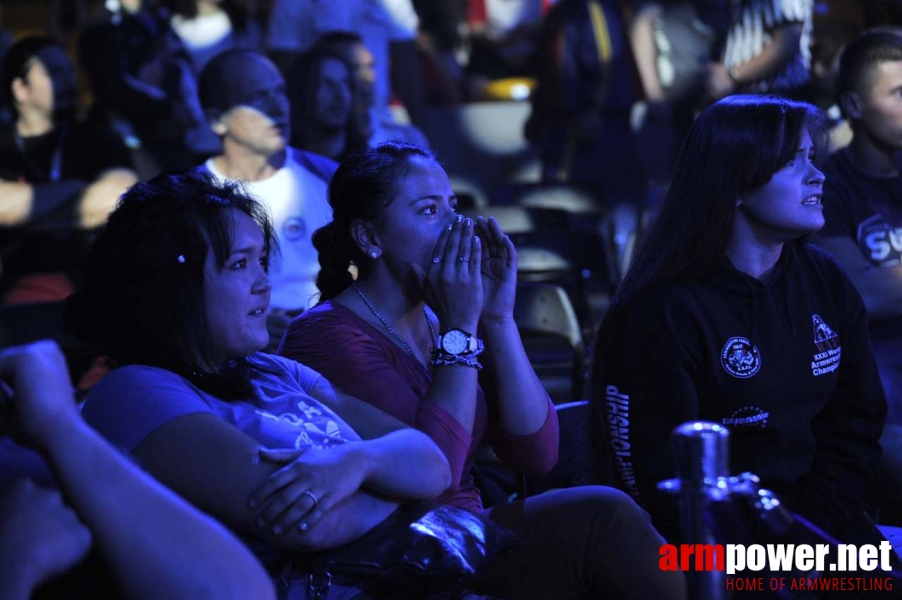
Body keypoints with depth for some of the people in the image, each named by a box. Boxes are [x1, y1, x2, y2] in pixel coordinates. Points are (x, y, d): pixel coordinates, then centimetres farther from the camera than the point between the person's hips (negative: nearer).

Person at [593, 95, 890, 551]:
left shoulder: (826, 283, 9)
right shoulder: (661, 312, -11)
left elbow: (856, 425, 12)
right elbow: (658, 477, -12)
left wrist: (818, 523, -5)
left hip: (818, 522, 6)